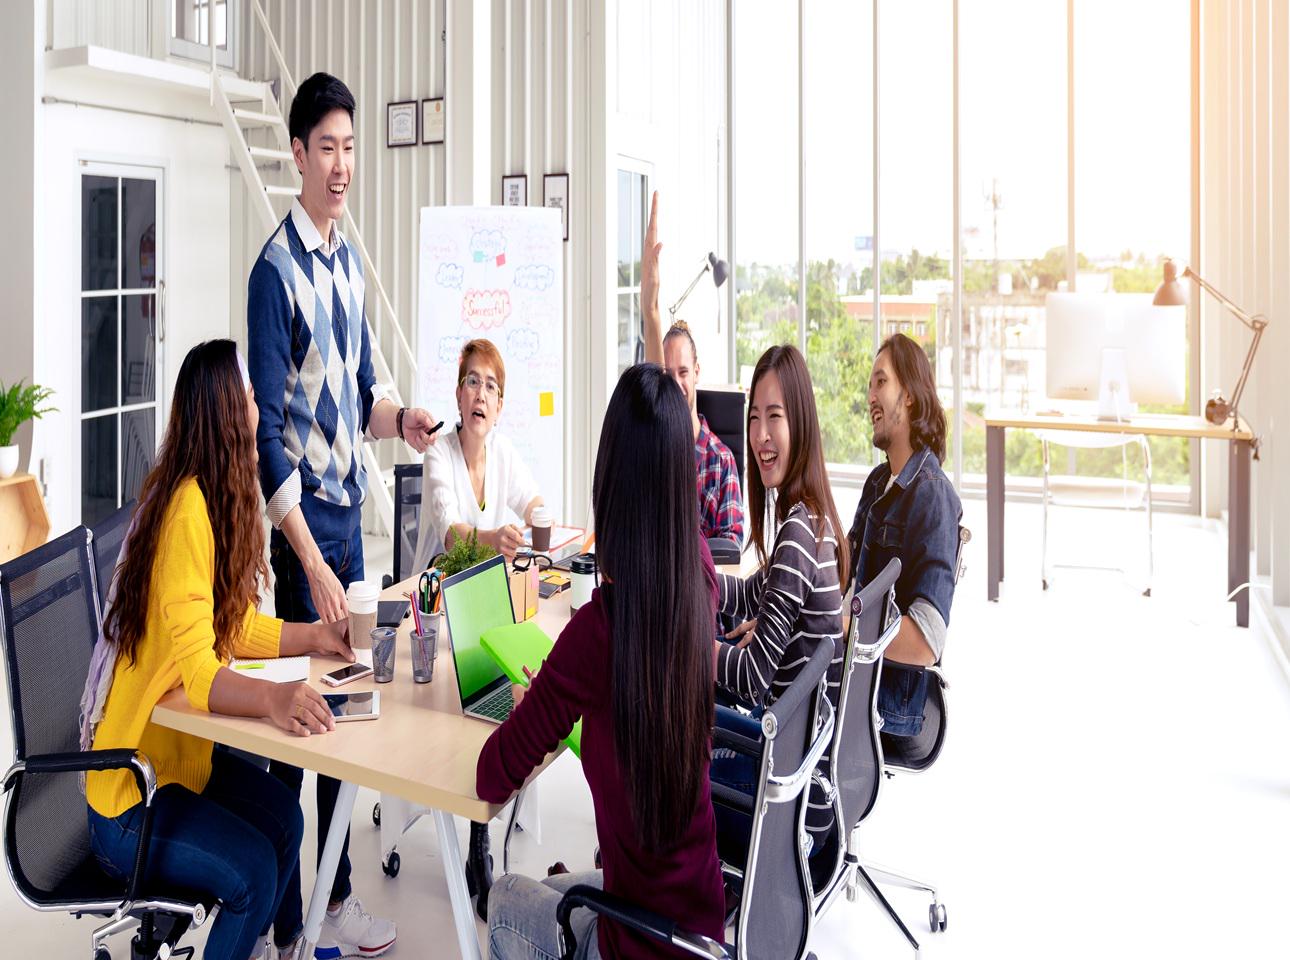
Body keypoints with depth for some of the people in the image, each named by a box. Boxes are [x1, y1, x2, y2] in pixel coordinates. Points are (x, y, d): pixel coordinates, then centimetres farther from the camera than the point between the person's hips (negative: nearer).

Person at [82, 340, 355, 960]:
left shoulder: (214, 499, 3)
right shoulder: (185, 511, -26)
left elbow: (233, 624, 10)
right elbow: (193, 667, -32)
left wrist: (314, 636, 0)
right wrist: (272, 699, -46)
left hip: (179, 750, 9)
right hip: (125, 788, -9)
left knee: (284, 819, 2)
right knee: (252, 868, -16)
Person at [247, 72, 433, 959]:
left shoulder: (351, 262, 11)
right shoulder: (277, 269, -14)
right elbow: (268, 428, -18)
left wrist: (400, 419, -3)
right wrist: (311, 560, -23)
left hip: (351, 509, 8)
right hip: (303, 519, -8)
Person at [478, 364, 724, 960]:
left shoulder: (599, 624, -30)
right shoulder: (699, 580, -14)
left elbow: (492, 779, -17)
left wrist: (533, 704, 1)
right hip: (707, 910, 6)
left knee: (505, 902, 26)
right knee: (561, 889, 35)